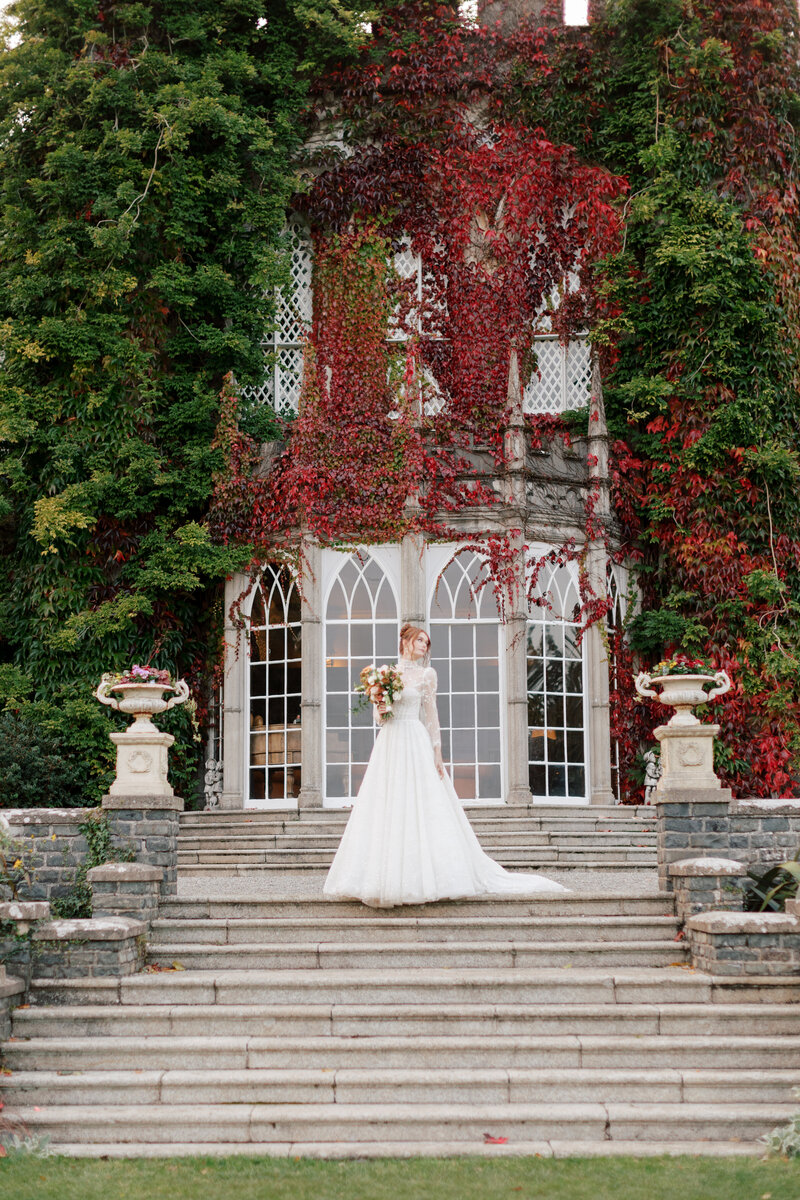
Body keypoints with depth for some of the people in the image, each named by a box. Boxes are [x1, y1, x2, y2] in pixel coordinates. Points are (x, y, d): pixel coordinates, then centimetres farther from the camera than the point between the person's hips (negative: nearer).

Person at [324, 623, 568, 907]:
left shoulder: (426, 674, 5)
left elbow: (431, 714, 1)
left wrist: (437, 752, -6)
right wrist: (380, 711, -6)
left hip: (415, 741, -4)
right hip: (388, 742, 4)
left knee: (419, 809, -8)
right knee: (386, 811, 0)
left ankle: (423, 877, -6)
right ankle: (388, 876, 2)